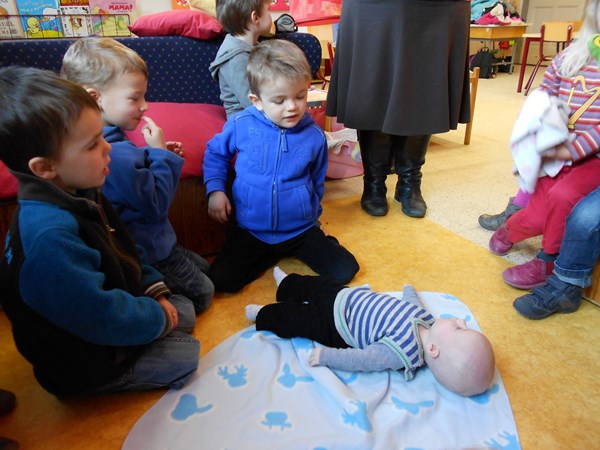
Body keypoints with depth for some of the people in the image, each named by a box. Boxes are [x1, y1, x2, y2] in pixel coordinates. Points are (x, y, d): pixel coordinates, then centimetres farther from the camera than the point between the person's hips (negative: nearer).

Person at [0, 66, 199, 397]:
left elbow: (123, 250, 8)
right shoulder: (49, 237, -37)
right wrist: (158, 318, -17)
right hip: (84, 366, -9)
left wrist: (156, 290, -1)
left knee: (185, 309, 17)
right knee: (188, 356, -7)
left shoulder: (80, 195, -5)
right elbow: (101, 317, -34)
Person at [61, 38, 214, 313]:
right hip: (149, 255, -10)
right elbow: (156, 203, -25)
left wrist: (158, 155, -1)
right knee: (202, 291, 6)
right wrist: (160, 153, -17)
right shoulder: (116, 155, -34)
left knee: (203, 267, 23)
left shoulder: (102, 144, -2)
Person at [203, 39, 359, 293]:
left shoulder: (314, 136, -7)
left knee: (346, 271, -9)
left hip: (301, 229, 0)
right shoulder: (240, 126, -11)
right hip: (252, 231, 0)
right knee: (220, 281, -13)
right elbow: (215, 153, 9)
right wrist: (215, 190, -4)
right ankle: (271, 256, 12)